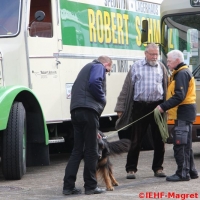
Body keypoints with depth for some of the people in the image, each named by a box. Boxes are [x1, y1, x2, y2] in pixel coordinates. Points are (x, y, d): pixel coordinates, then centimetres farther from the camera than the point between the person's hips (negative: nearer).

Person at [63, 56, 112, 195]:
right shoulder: (98, 66, 6)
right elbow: (94, 83, -20)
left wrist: (94, 130, 33)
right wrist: (103, 99, -1)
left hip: (76, 110, 8)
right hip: (88, 110, -8)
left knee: (77, 150, 11)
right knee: (91, 151, 0)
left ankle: (68, 186, 7)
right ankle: (91, 186, 5)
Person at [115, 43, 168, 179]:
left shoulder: (161, 68, 9)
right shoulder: (136, 67, 3)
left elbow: (167, 88, 9)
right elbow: (127, 88, 3)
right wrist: (121, 108, 0)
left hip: (157, 106, 2)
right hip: (140, 106, -2)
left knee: (159, 139, 7)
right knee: (136, 140, 3)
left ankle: (158, 168, 18)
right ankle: (131, 169, 10)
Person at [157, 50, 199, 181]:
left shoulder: (182, 74, -15)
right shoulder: (179, 73, 19)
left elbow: (179, 96, -23)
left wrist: (163, 107, -22)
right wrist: (165, 106, 9)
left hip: (183, 113, -11)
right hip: (184, 113, 11)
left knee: (180, 144, -9)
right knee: (185, 144, 16)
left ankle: (183, 173, -7)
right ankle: (191, 171, 22)